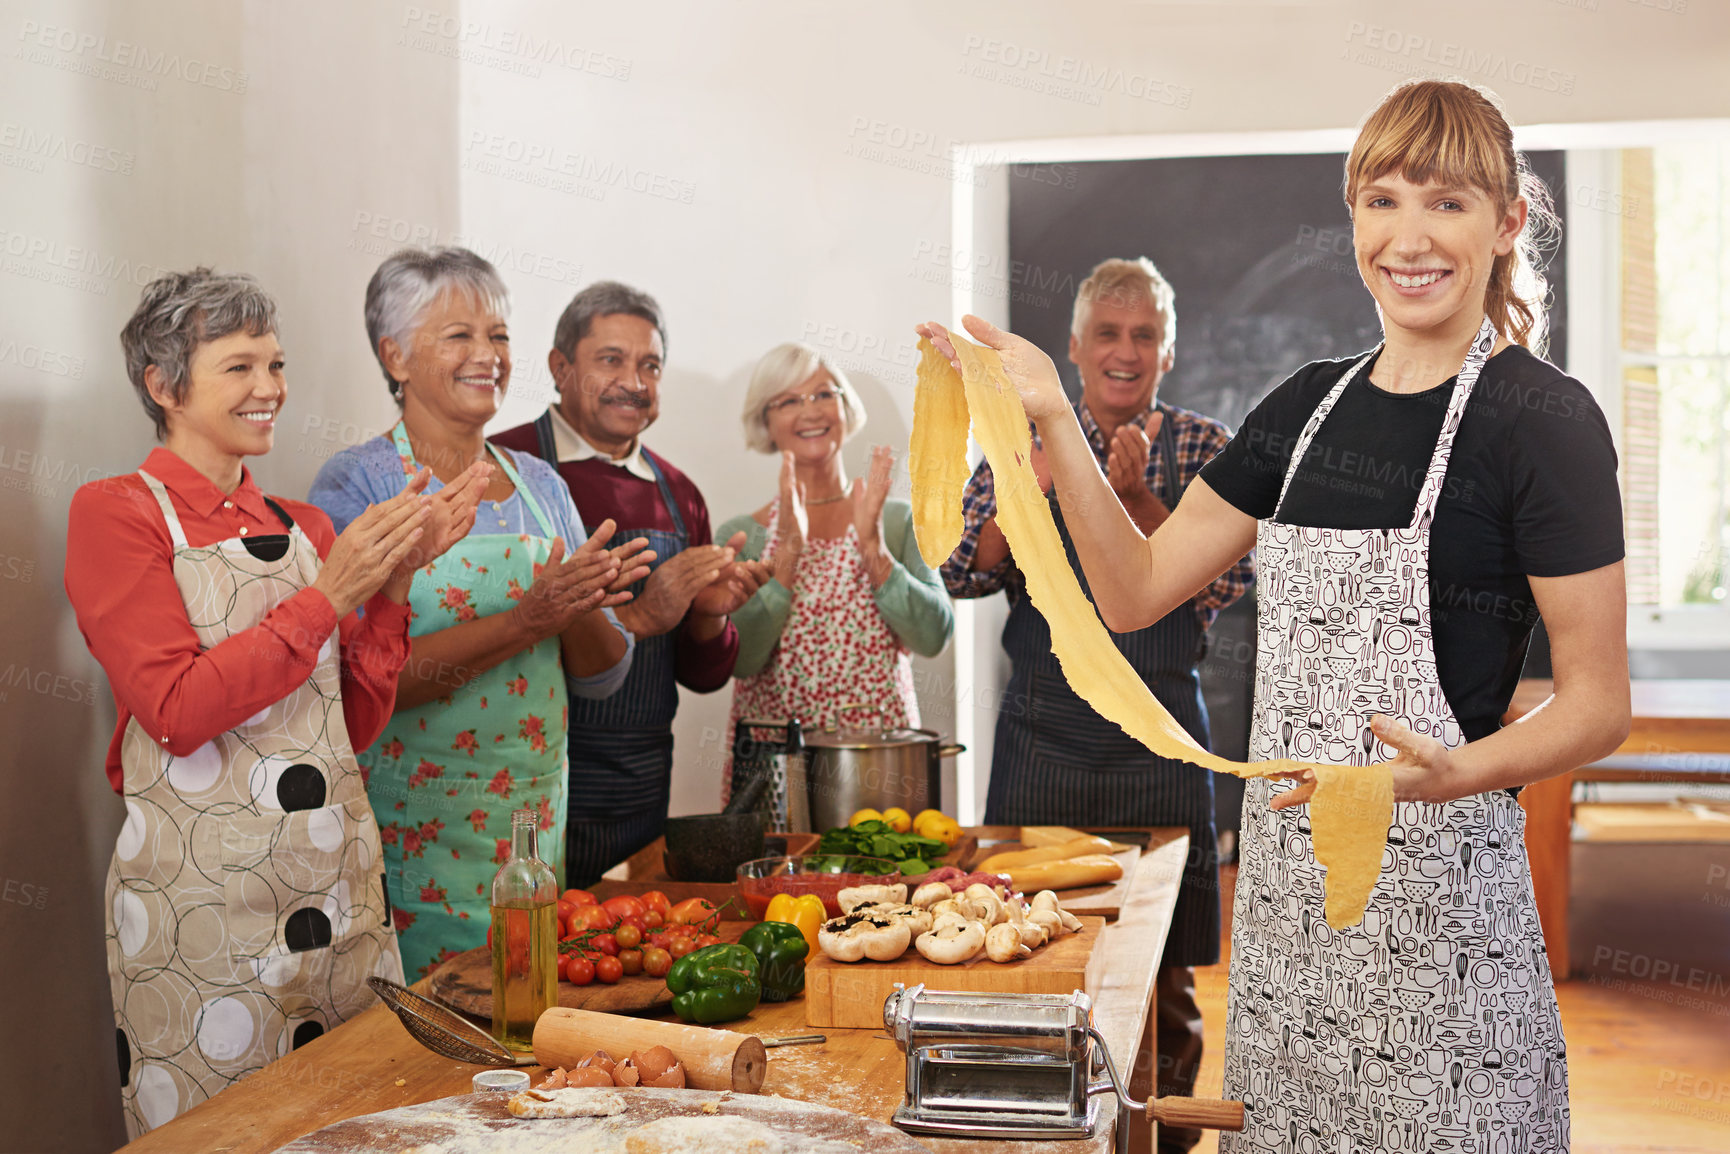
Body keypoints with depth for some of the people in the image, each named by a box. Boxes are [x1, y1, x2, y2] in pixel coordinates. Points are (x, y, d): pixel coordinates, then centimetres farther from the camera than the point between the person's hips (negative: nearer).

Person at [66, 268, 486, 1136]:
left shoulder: (303, 527, 11)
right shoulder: (117, 513, -4)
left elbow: (356, 724, 7)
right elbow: (177, 710, -14)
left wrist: (393, 582, -5)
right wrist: (328, 595, -16)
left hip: (338, 883, 5)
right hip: (203, 896, -5)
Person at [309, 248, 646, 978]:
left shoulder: (540, 484, 10)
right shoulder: (358, 485, -6)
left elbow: (603, 676, 10)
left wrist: (582, 610, -11)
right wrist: (527, 620, -23)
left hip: (535, 829, 5)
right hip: (414, 832, -5)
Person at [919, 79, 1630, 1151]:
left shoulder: (1544, 418, -9)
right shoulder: (1312, 403, 10)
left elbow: (1600, 703, -9)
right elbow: (1137, 591, 9)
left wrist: (1451, 772, -27)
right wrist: (1053, 421, -1)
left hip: (1440, 900, -5)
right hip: (1282, 883, 6)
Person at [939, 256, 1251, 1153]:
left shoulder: (1202, 447, 4)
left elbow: (1221, 585, -7)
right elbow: (962, 575, 1)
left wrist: (1134, 495, -18)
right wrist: (1032, 488, -13)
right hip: (1041, 732, 1)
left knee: (1164, 979, 6)